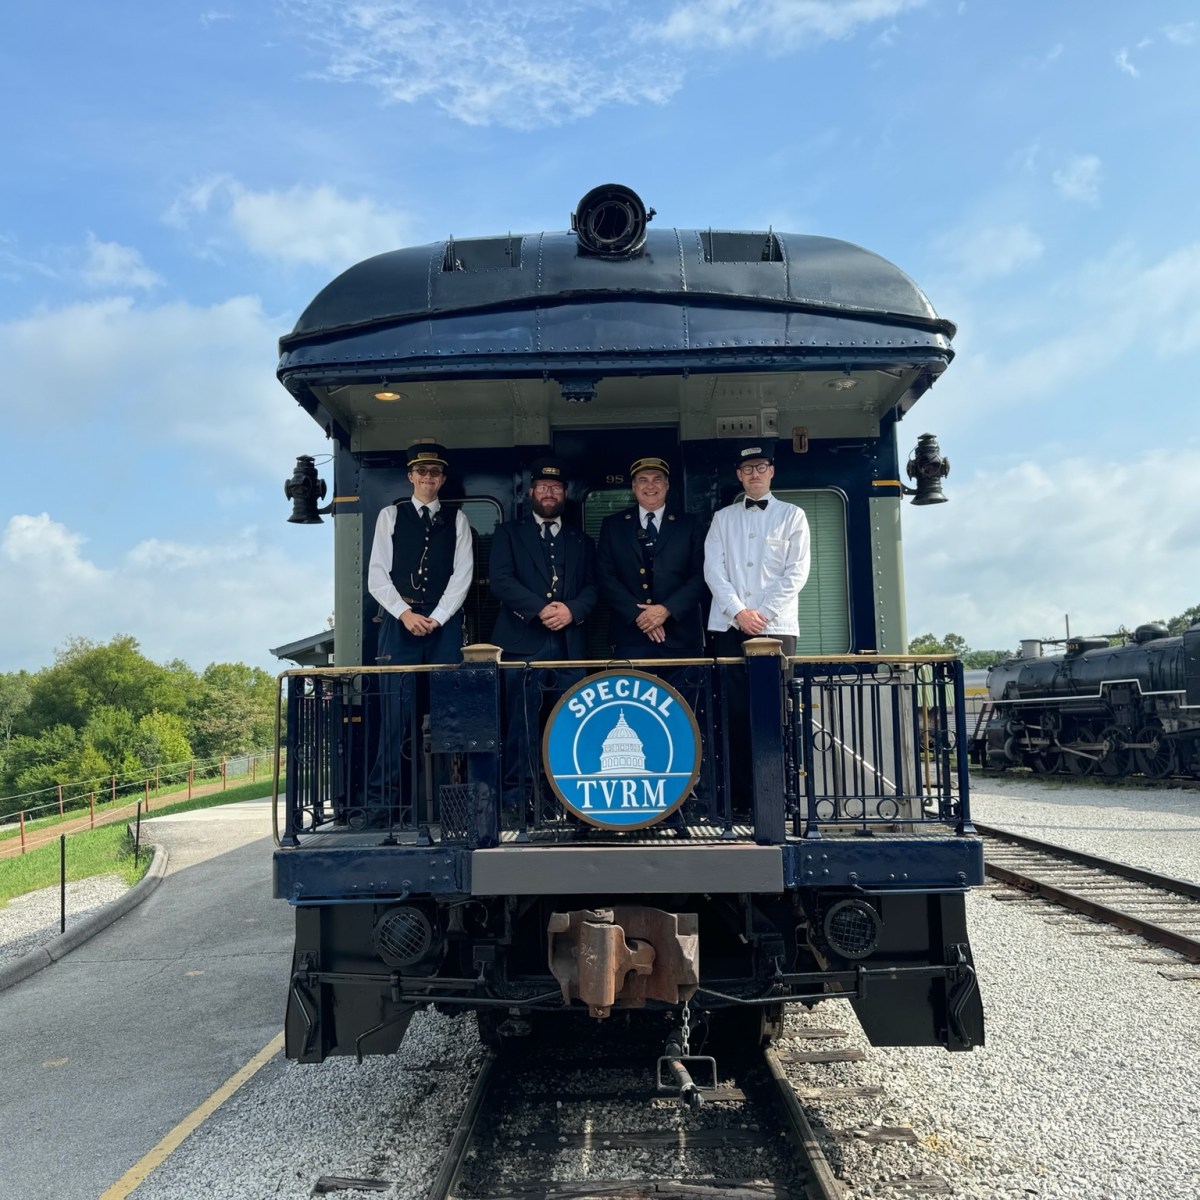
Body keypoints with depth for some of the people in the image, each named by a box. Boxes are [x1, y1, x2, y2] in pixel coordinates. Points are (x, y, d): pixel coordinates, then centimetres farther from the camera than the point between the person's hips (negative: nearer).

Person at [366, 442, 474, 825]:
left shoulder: (456, 519, 11)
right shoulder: (390, 515, 9)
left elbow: (463, 574, 3)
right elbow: (377, 576, 4)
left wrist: (436, 618, -7)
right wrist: (405, 614, -9)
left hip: (444, 621, 1)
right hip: (399, 621, -1)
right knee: (396, 710, -5)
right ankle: (384, 799, -1)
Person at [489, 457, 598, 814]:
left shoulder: (581, 541, 23)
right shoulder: (509, 533, 14)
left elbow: (592, 588, 12)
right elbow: (501, 580, 0)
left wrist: (571, 610, -9)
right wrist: (540, 609, -11)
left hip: (569, 644, 2)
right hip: (522, 642, -2)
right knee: (522, 724, -5)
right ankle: (518, 797, 1)